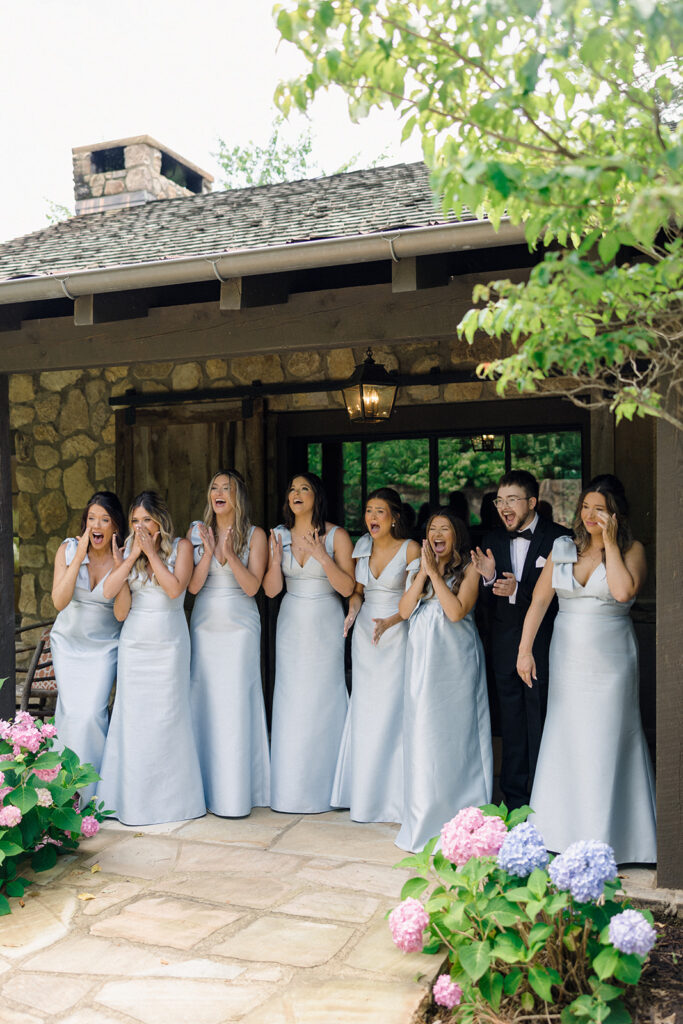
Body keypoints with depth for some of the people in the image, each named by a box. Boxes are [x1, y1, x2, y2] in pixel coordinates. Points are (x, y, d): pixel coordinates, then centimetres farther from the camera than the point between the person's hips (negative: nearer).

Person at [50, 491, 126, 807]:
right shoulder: (68, 549, -8)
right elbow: (59, 601, -18)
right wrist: (80, 557, -23)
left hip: (104, 647, -1)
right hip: (68, 642, 1)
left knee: (92, 713, -12)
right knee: (71, 713, -3)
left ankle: (96, 790, 4)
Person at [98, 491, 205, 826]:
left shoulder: (180, 546, 0)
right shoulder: (129, 551, 7)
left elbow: (175, 588, -16)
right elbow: (109, 590, -6)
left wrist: (152, 552, -11)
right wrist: (133, 556, -11)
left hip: (168, 643, -3)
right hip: (134, 643, 3)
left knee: (168, 716, 0)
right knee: (132, 718, 3)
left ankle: (170, 796, 12)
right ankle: (133, 796, 14)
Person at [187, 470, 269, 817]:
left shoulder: (254, 535, 0)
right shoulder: (197, 532, 6)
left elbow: (252, 586, -8)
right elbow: (193, 586, -1)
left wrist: (230, 554, -20)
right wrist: (209, 553, -15)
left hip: (239, 626, -2)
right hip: (204, 625, 3)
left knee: (236, 703, -4)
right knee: (203, 702, 2)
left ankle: (236, 793, 4)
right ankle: (206, 787, 14)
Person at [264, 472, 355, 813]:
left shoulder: (336, 536, -6)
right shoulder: (279, 535, 4)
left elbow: (347, 588, -12)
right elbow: (270, 590, 1)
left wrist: (323, 557, -23)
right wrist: (276, 560, -17)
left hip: (325, 625, -3)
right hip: (291, 624, 3)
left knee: (323, 699, -2)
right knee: (290, 701, 4)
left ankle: (323, 787, 12)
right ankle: (290, 787, 15)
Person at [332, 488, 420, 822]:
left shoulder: (410, 549, -9)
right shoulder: (361, 547, 6)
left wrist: (389, 622, -20)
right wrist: (352, 612, -4)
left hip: (396, 635, -5)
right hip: (364, 635, 5)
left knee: (393, 713, -5)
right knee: (364, 715, 8)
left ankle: (394, 796, 9)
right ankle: (365, 795, 21)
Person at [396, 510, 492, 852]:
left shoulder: (468, 569, -2)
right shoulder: (417, 567, 11)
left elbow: (456, 611, -15)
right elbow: (404, 610, 1)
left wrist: (434, 573, -13)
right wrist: (423, 573, -7)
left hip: (455, 660, -4)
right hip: (422, 659, 4)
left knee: (455, 733, 1)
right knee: (422, 733, 6)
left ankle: (459, 817, 12)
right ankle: (424, 818, 18)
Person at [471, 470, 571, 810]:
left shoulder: (558, 537, -8)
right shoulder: (492, 541, 7)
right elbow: (489, 603, 6)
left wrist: (518, 590, -25)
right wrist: (488, 578, -13)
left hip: (542, 649, -4)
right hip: (505, 651, 5)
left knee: (541, 728, 4)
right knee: (511, 729, 15)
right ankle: (513, 804, 28)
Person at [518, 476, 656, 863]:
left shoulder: (631, 550, -4)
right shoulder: (563, 548, 5)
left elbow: (624, 591, -23)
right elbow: (539, 600, 4)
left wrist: (610, 542, -17)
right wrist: (525, 649, -2)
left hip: (611, 660, -3)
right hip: (568, 658, 4)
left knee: (606, 744, 1)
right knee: (565, 740, 9)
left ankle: (605, 837, 13)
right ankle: (564, 831, 22)